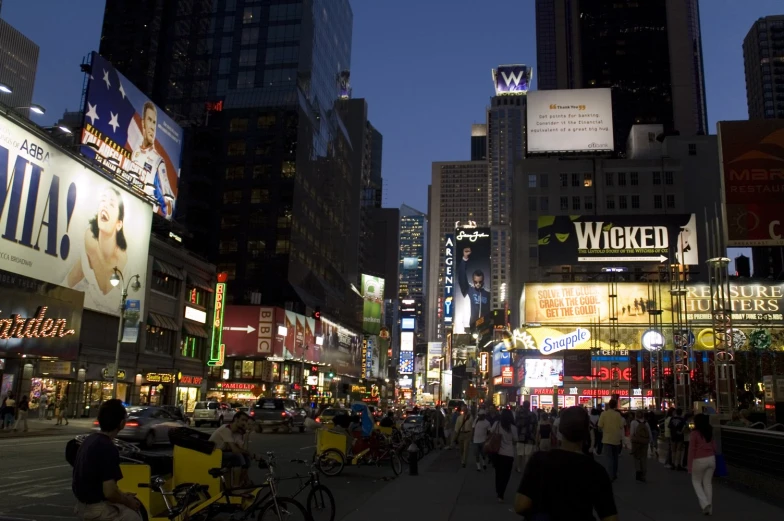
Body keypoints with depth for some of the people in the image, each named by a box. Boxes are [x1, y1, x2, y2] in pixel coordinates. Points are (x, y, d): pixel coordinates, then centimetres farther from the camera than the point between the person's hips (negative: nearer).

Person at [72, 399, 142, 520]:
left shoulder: (90, 439, 4)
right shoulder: (108, 449, -24)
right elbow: (109, 492, -26)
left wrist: (122, 496, 14)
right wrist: (128, 502, -7)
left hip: (84, 501, 9)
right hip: (95, 506, -9)